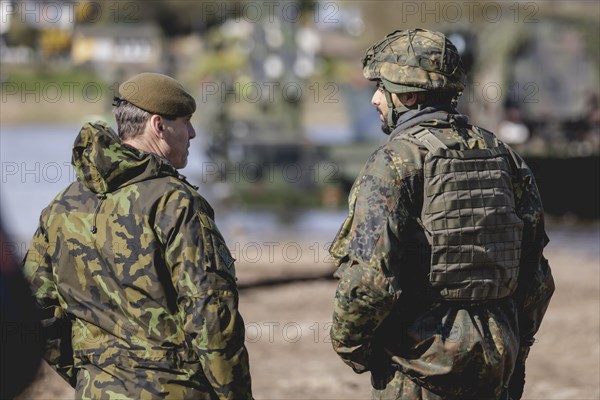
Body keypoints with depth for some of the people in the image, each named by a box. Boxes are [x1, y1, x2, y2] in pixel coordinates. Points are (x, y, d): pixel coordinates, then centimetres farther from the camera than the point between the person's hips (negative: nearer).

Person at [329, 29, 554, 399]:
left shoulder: (395, 162, -12)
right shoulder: (500, 154, 9)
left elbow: (368, 277, -21)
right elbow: (536, 273, 12)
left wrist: (348, 343, -4)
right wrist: (515, 352, 21)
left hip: (421, 370, -6)